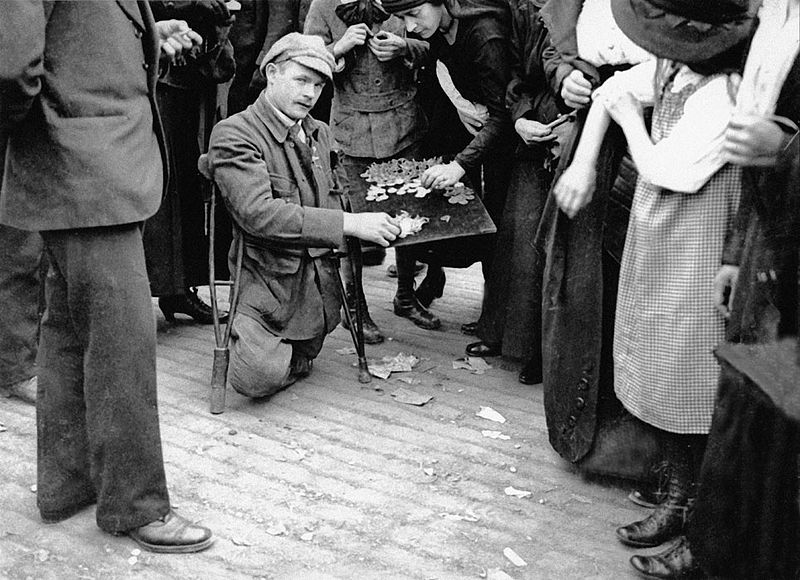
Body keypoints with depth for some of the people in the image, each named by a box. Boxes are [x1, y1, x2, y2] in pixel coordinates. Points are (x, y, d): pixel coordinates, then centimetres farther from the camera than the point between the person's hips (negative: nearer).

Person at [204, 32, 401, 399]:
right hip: (269, 281, -6)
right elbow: (258, 213, -26)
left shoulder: (320, 134, 12)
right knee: (259, 379, -20)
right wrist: (350, 224, -30)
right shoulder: (233, 134, -13)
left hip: (321, 282, 6)